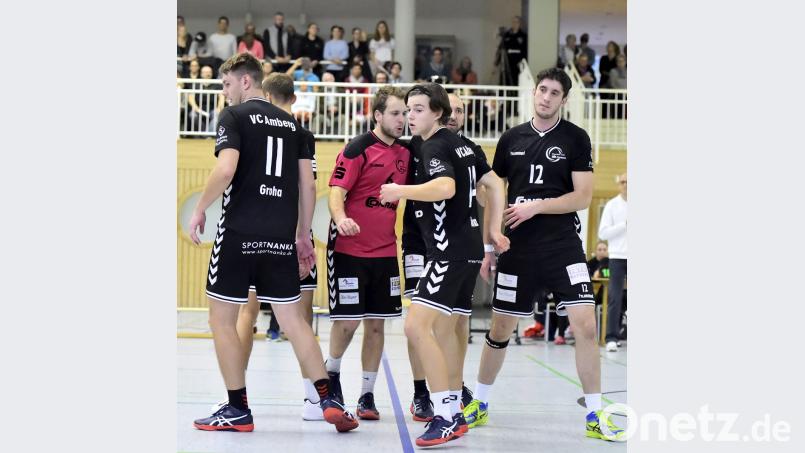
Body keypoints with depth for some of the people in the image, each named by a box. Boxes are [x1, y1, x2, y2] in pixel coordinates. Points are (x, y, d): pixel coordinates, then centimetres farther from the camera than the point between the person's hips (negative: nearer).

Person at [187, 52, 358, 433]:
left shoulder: (235, 117, -3)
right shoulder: (291, 123, 15)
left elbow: (225, 170, -17)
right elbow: (307, 185, 13)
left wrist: (199, 211, -4)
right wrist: (303, 236, 20)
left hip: (240, 233, -6)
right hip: (281, 236, 6)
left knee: (222, 318, 5)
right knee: (292, 319, 10)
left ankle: (238, 410, 6)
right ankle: (328, 400, 1)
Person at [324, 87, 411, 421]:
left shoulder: (404, 153, 9)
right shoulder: (358, 149, -9)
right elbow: (336, 191, -15)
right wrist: (340, 218, -33)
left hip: (385, 252, 6)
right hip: (349, 248, -6)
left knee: (376, 324, 6)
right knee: (347, 321, -5)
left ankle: (367, 396, 13)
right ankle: (332, 373, 22)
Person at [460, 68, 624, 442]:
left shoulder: (575, 139, -1)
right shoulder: (512, 139, 7)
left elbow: (582, 197, -7)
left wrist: (536, 207, -15)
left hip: (563, 246, -2)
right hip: (517, 248, 2)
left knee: (585, 326, -13)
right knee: (500, 329, 8)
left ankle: (595, 417, -6)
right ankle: (479, 405, 26)